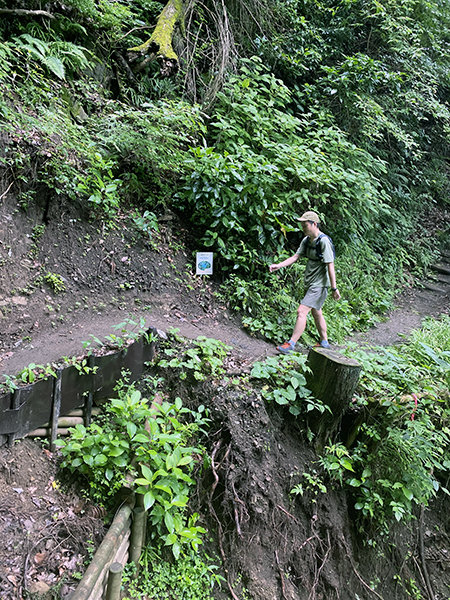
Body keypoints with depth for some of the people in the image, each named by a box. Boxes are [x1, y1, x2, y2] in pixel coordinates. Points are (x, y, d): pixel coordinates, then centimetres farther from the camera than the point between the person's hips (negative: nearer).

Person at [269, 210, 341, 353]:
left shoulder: (324, 241, -19)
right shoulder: (306, 240, 7)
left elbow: (330, 266, -20)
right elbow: (295, 257, 9)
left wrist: (334, 288, -20)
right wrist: (278, 265, -4)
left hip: (319, 284, -9)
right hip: (310, 283, 9)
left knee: (301, 311, -14)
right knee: (316, 312, 18)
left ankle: (291, 344, -10)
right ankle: (324, 343, 32)